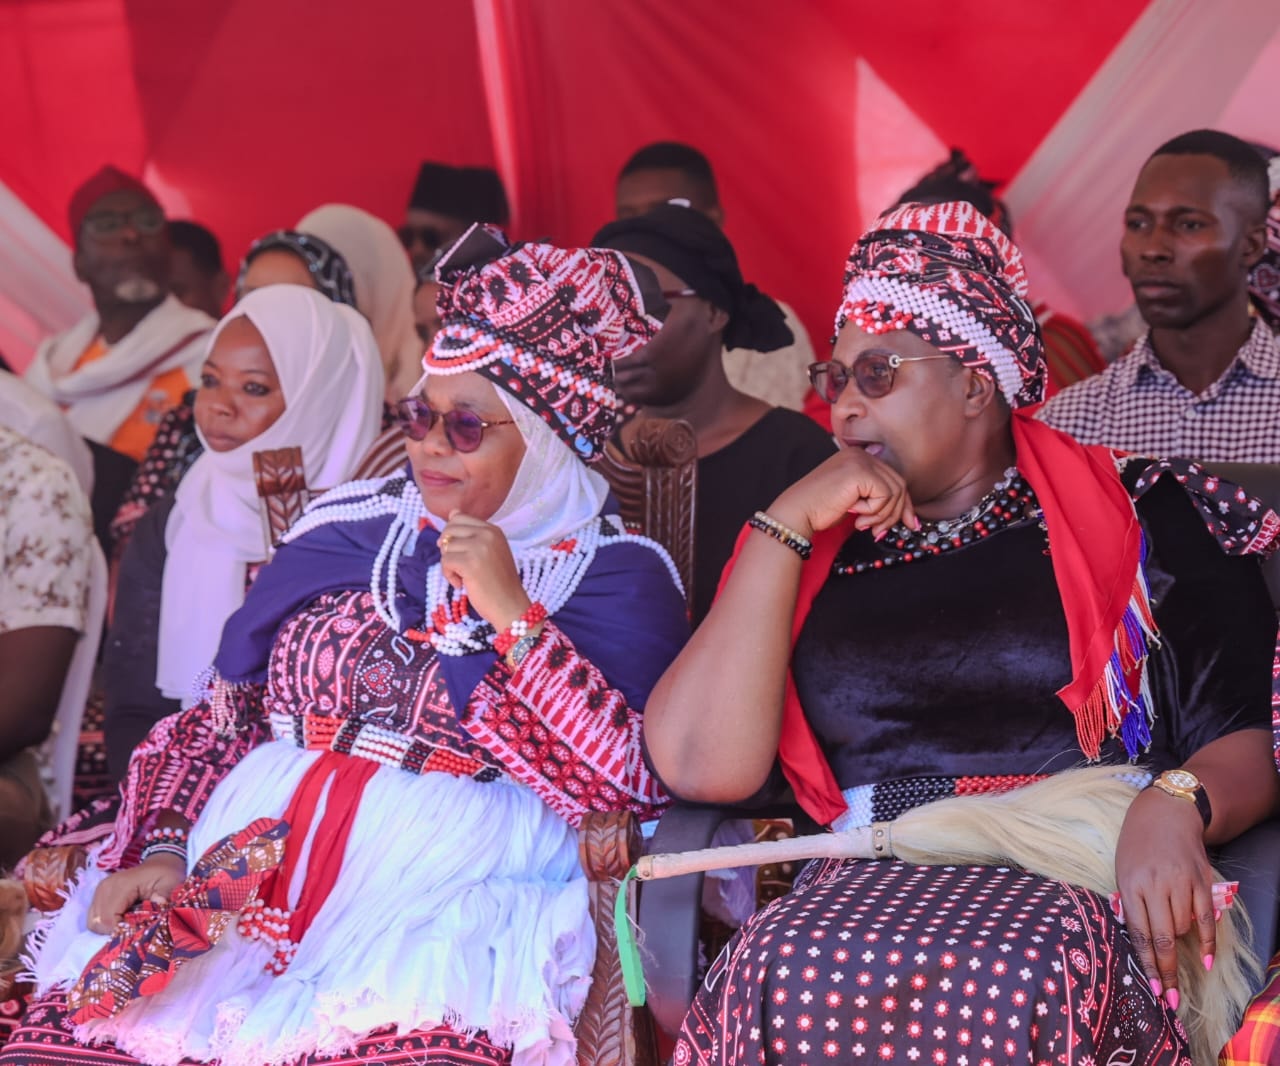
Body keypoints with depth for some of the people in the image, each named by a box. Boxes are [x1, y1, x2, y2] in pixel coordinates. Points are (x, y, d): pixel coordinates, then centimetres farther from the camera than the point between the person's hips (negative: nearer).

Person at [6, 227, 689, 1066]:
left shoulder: (618, 577, 5)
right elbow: (218, 719, 19)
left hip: (451, 903, -4)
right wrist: (159, 850, 3)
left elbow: (636, 788, -9)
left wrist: (511, 613, -10)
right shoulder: (349, 527, 17)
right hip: (242, 873, 4)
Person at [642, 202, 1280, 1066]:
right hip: (876, 889, 2)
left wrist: (1174, 807, -20)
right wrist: (786, 525, 2)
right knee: (785, 975, -33)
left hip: (1093, 877, -2)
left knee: (1021, 983, -38)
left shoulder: (1137, 514, 11)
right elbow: (703, 766, 0)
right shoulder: (814, 554, 16)